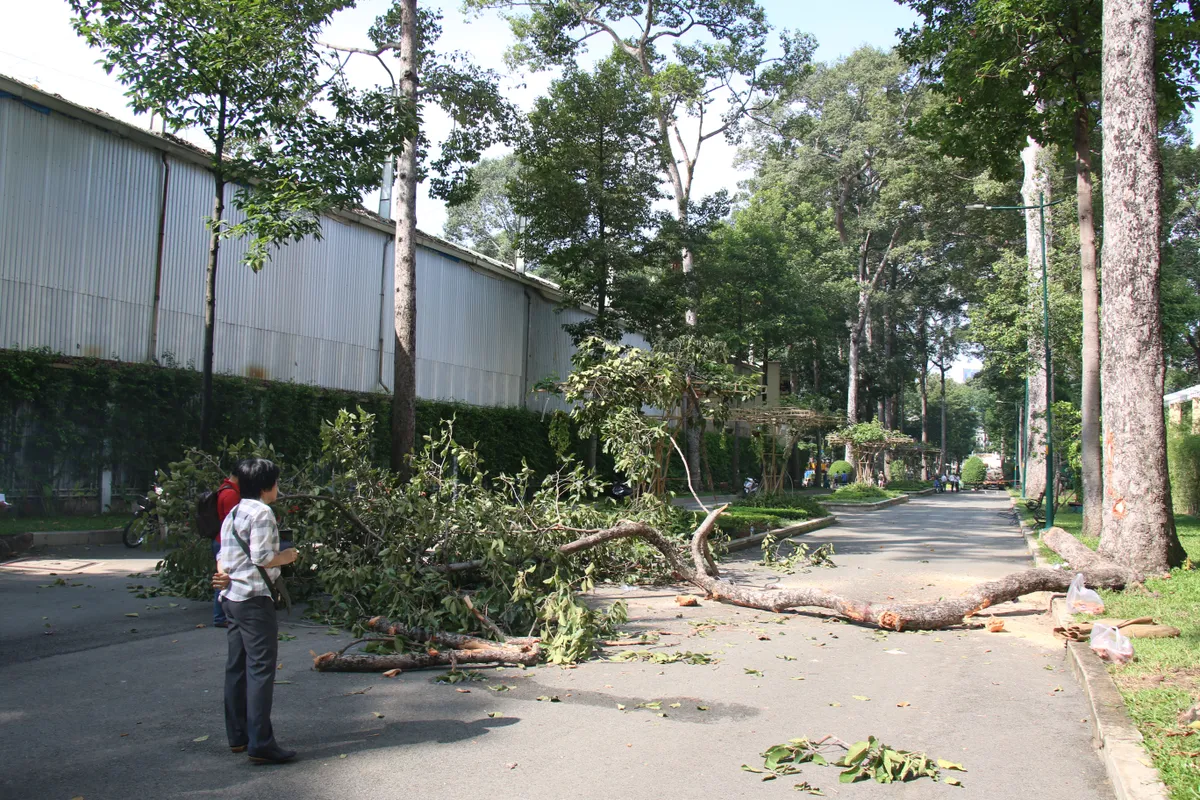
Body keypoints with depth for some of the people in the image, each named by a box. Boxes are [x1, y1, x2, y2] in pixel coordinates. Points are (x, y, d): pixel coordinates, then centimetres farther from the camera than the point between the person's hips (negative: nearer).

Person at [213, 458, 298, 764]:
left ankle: (237, 736, 22)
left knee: (237, 667, 14)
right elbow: (262, 557, -19)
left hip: (231, 597, 10)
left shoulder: (233, 514, 17)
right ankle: (260, 743, -8)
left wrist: (222, 575, 0)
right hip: (254, 599, -10)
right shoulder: (261, 512, -12)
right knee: (261, 669, -8)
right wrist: (286, 557, -2)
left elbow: (223, 554, 16)